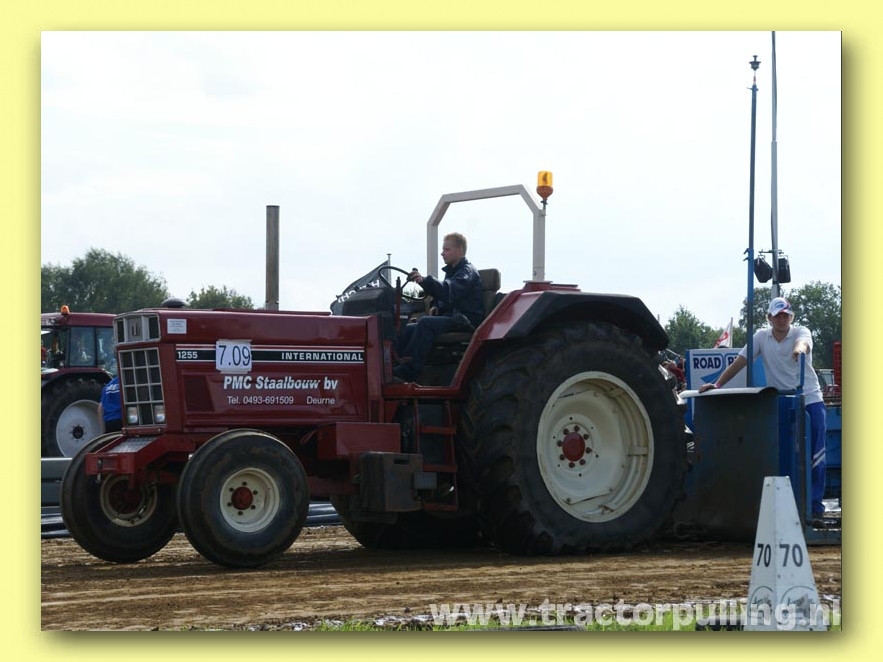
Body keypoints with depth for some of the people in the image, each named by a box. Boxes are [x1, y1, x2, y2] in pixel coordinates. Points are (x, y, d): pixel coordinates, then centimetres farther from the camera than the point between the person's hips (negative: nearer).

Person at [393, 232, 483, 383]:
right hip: (451, 317, 9)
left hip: (465, 320, -9)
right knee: (409, 330, -9)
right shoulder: (451, 271, 21)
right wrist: (437, 305, 7)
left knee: (426, 323, -32)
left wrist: (425, 281, -43)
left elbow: (450, 290, -29)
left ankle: (408, 372, -39)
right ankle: (392, 366, -21)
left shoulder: (467, 271, -9)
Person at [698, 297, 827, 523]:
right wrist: (717, 384, -10)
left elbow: (803, 342, -31)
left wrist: (799, 349, -56)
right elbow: (739, 362, 0)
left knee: (815, 458, -4)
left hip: (810, 400, -2)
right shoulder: (761, 337, 1)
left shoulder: (801, 332, -6)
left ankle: (815, 507, 2)